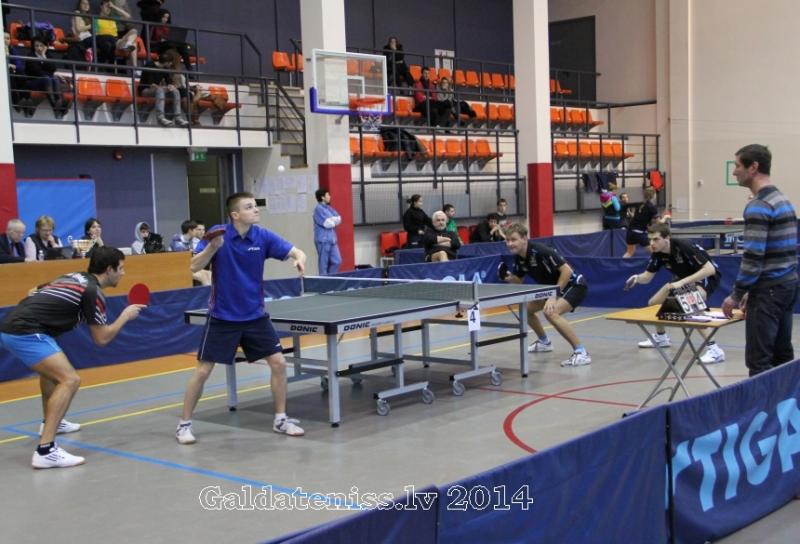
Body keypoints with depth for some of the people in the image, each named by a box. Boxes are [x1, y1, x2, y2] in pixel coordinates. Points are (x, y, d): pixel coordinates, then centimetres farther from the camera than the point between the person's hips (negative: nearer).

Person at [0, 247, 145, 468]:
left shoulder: (72, 277, 19)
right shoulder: (92, 291, -6)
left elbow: (34, 292, 30)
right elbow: (102, 338, -2)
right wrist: (125, 315, 10)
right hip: (25, 333, -10)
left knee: (52, 369, 33)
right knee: (69, 379, -15)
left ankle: (51, 423, 50)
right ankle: (45, 451, -23)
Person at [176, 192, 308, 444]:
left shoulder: (263, 236, -7)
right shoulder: (218, 234, -12)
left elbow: (296, 252, -8)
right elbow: (195, 267, -15)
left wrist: (299, 260, -31)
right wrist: (213, 246, -32)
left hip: (255, 316, 3)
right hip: (222, 317, -3)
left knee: (278, 363, -2)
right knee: (203, 371, 0)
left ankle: (280, 419, 15)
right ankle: (184, 424, 16)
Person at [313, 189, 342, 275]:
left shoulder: (329, 208, 16)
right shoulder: (319, 209, -11)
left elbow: (339, 219, 8)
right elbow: (327, 223, -18)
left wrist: (331, 220, -9)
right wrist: (334, 221, 1)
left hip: (332, 239, 8)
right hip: (323, 240, -8)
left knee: (337, 261, 7)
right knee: (324, 264, -2)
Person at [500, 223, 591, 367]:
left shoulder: (540, 251, -28)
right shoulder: (518, 257, -3)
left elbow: (567, 270, -28)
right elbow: (519, 281, 10)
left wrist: (554, 296, -28)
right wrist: (510, 278, -13)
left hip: (574, 284, -9)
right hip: (554, 287, 9)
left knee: (551, 312, -32)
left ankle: (581, 353, -27)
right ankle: (544, 342, 36)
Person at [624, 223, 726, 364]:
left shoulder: (684, 247, -34)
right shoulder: (657, 253, -13)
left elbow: (710, 269, -38)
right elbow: (647, 277, -5)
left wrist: (682, 282, -43)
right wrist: (637, 278, -29)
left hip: (707, 277, -8)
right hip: (684, 278, 8)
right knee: (653, 303, 11)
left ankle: (714, 349, -31)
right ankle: (661, 338, 38)